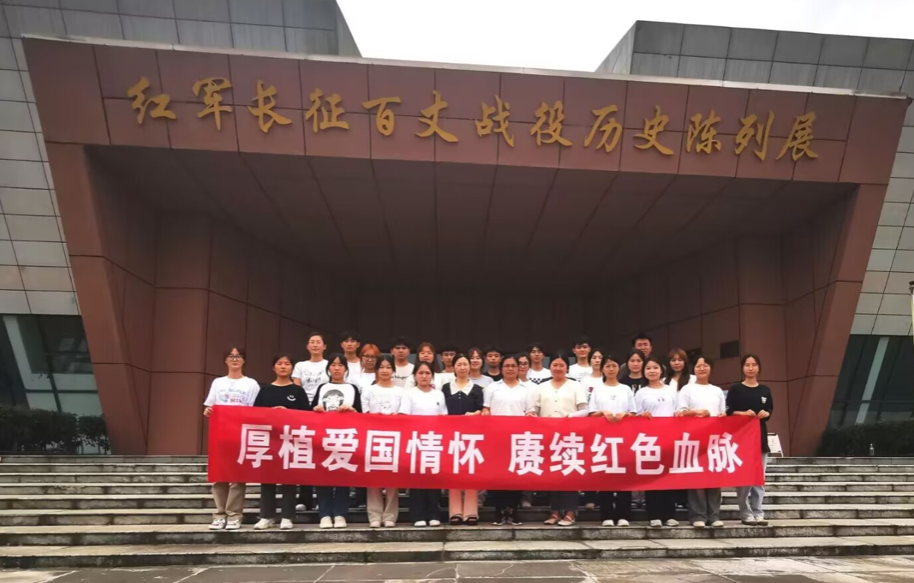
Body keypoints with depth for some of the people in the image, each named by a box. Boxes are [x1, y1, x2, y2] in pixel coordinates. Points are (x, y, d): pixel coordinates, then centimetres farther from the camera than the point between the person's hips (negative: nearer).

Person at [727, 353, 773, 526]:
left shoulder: (765, 390, 10)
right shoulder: (735, 389, 0)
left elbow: (770, 411, 12)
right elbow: (729, 412, -2)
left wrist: (765, 414, -9)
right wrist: (743, 413, -19)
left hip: (760, 435, 3)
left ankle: (758, 513, 10)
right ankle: (746, 514, 2)